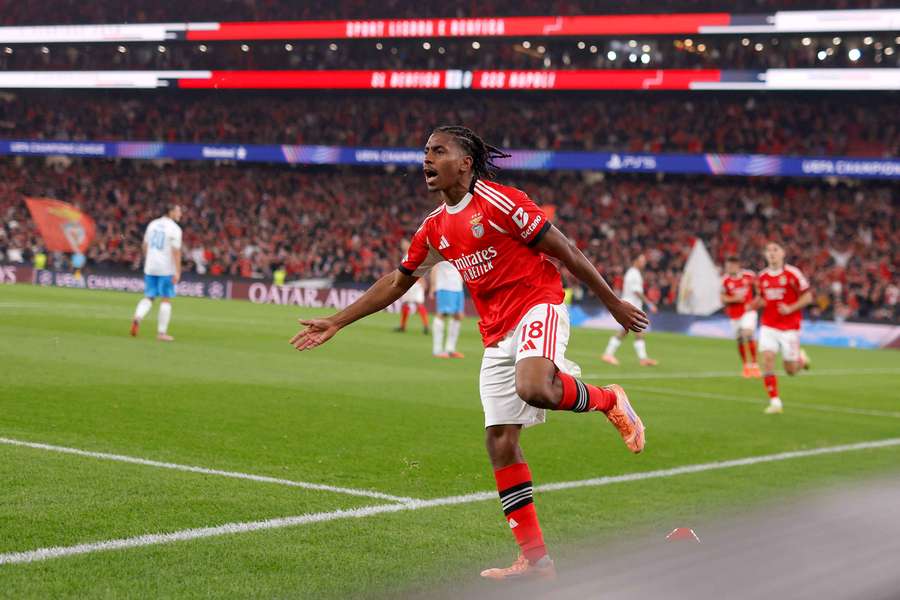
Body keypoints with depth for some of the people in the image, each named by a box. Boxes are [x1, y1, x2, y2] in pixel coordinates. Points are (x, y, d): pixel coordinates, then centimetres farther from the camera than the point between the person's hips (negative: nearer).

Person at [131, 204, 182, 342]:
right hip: (166, 269, -5)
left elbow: (145, 245, 16)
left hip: (150, 268, 5)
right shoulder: (174, 229, -10)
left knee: (148, 297, 12)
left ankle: (137, 317, -15)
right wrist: (177, 272, -15)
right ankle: (161, 332, 3)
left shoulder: (152, 224, 10)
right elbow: (176, 251, -15)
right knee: (166, 299, 3)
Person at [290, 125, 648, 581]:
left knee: (534, 388, -37)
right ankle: (534, 558, 6)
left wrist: (614, 303, -5)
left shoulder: (499, 202, -11)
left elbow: (564, 251, -7)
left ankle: (608, 400, -5)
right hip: (496, 335, 7)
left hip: (537, 308, -7)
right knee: (500, 442, 0)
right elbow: (397, 282, 21)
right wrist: (336, 322, 19)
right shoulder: (435, 228, 11)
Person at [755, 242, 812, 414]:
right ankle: (775, 402, -9)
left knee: (791, 370, 2)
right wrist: (757, 303, -2)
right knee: (767, 360, -16)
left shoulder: (792, 273, -9)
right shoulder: (762, 276, 5)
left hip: (789, 327, -3)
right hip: (769, 326, 3)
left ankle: (801, 358, 39)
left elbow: (807, 297, -6)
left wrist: (791, 308, -19)